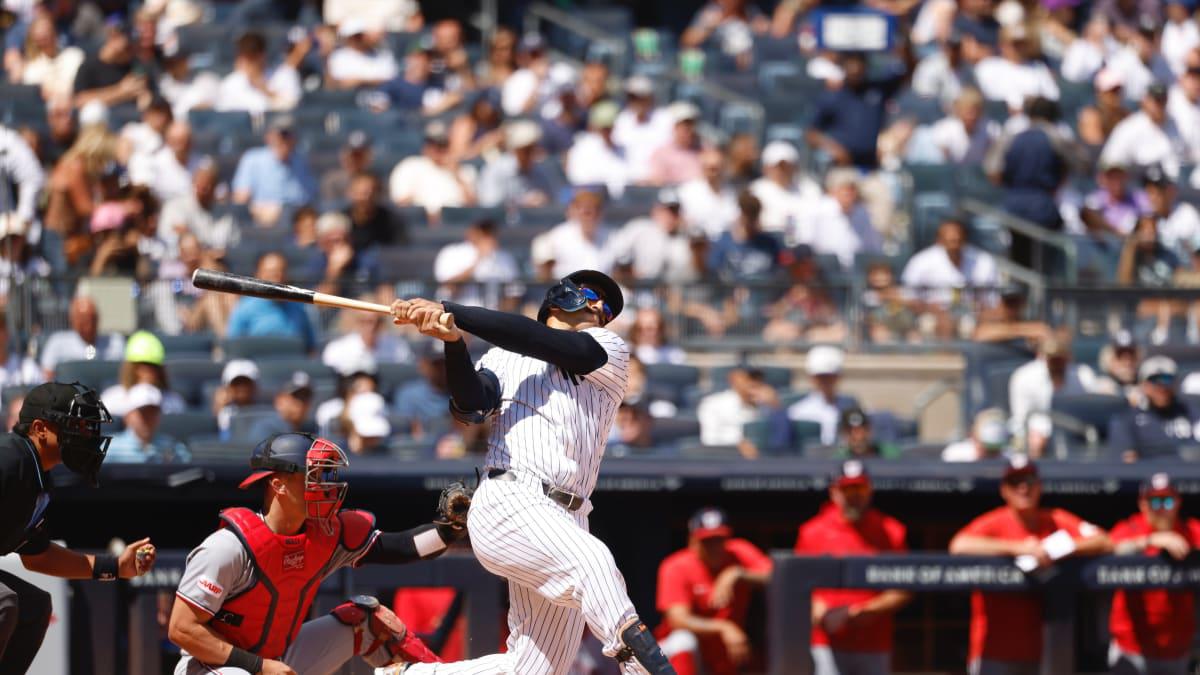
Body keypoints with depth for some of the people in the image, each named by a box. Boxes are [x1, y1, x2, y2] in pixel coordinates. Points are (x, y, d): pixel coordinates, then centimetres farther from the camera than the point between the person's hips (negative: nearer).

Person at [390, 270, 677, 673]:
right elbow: (471, 408, -2)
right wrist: (452, 340, -18)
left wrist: (451, 312, -3)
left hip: (568, 521, 4)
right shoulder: (504, 358, 18)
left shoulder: (610, 352, 18)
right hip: (508, 504, -4)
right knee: (591, 562, -34)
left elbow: (539, 341, 2)